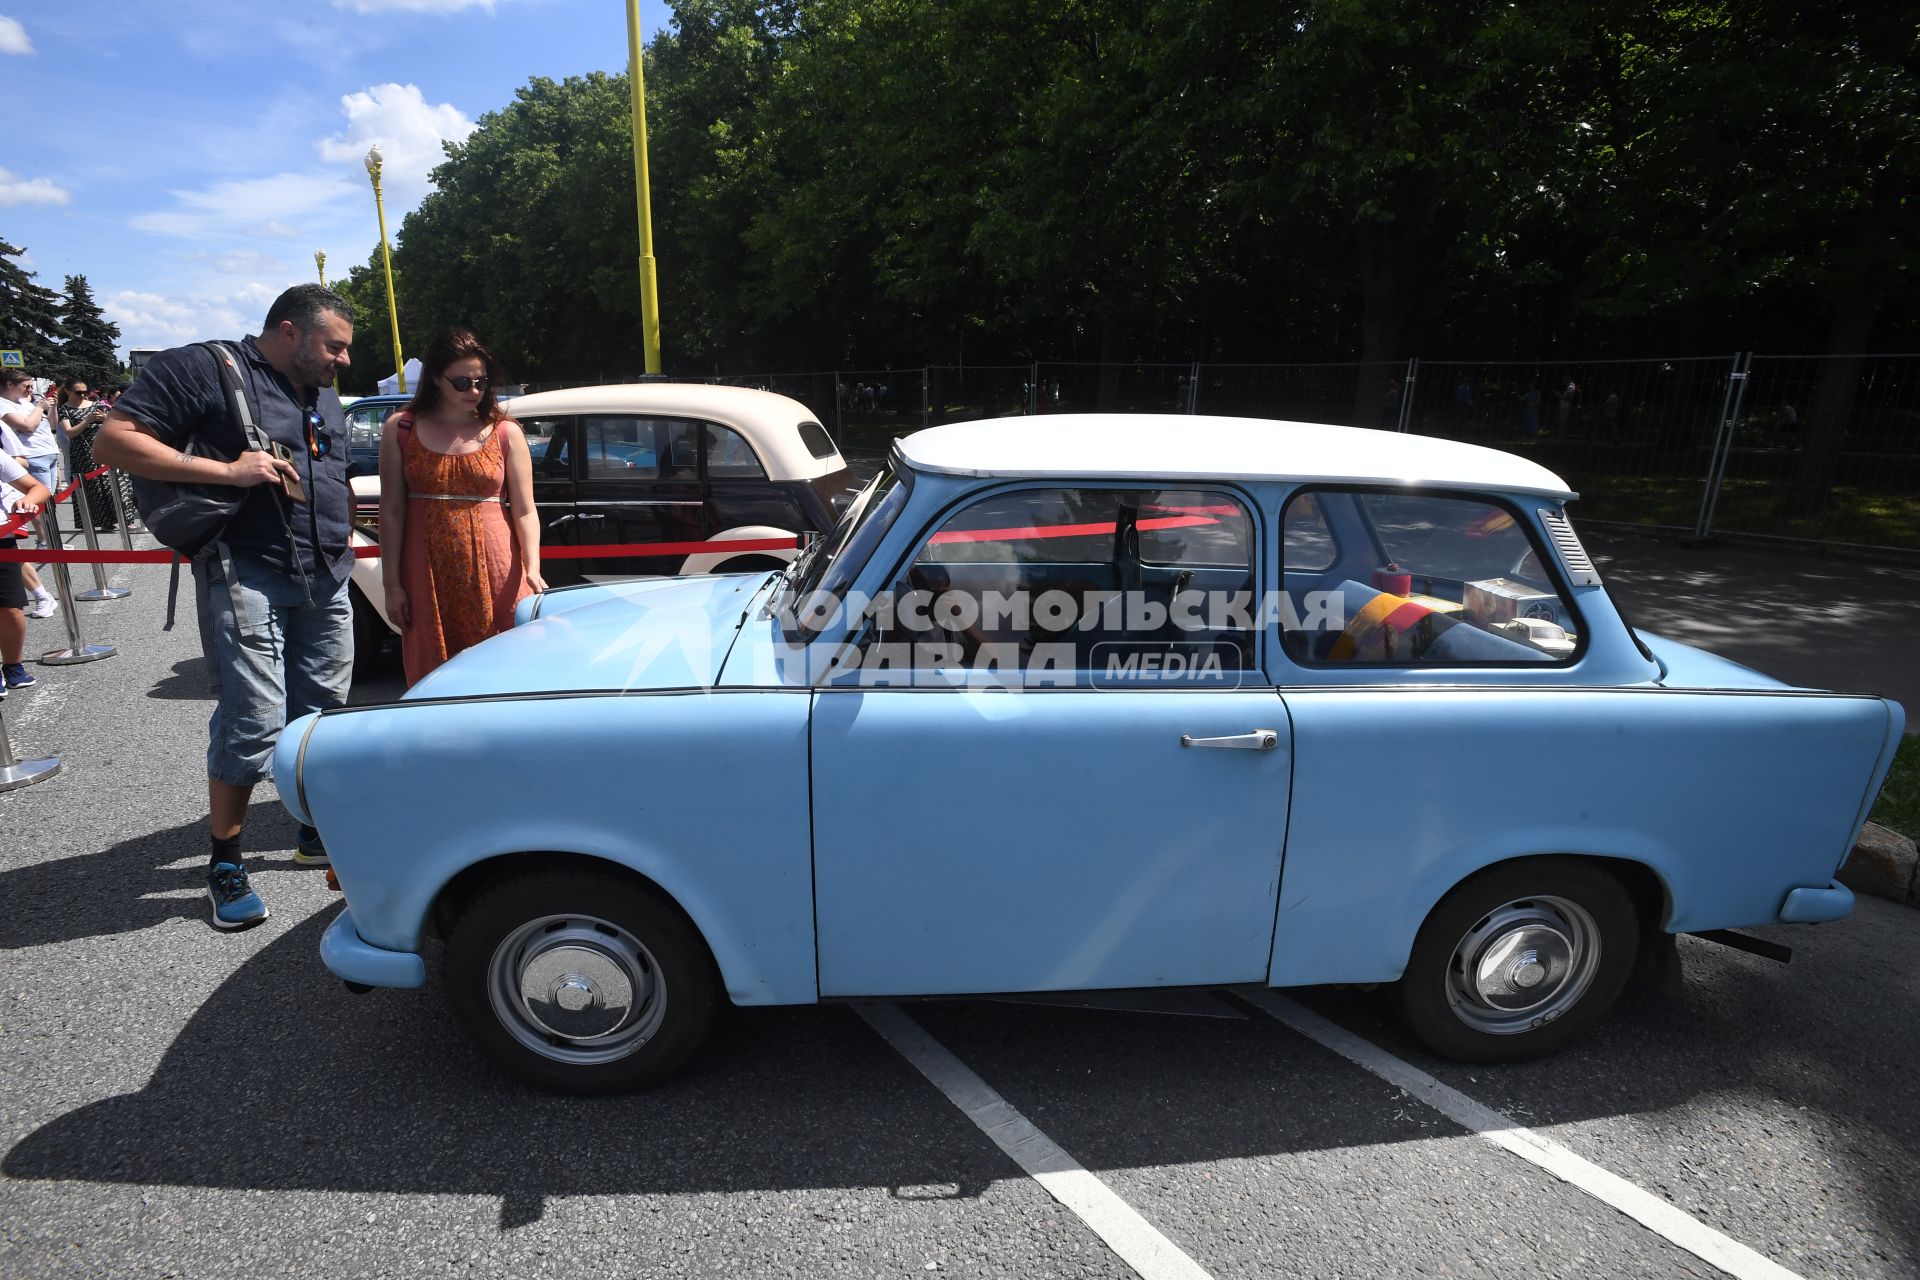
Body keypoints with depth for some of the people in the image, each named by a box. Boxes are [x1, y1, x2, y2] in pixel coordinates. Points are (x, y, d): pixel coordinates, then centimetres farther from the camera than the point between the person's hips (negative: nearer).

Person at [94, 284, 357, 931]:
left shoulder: (326, 399, 20)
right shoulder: (205, 370, -4)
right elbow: (113, 441, -10)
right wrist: (227, 471, -19)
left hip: (326, 581, 7)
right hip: (247, 575, -7)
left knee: (321, 714, 12)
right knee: (254, 721, -9)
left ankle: (317, 831, 27)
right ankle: (224, 863, 7)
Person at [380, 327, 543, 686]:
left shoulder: (505, 432, 2)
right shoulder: (401, 430, 6)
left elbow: (525, 511, -2)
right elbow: (392, 511, 5)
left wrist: (532, 568, -17)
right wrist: (392, 585, 2)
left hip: (494, 572, -1)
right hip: (428, 573, 1)